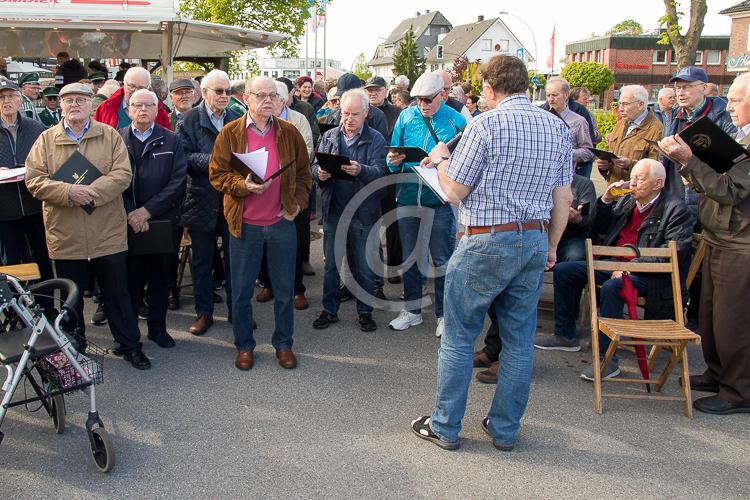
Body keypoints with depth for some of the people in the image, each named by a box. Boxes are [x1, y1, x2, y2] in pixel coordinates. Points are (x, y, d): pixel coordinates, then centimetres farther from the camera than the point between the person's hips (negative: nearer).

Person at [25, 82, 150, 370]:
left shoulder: (110, 136, 3)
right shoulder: (46, 139, 5)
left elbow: (122, 174, -8)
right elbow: (34, 180, -4)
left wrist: (91, 192, -21)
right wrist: (68, 192, -20)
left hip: (107, 233, -1)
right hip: (65, 235, 1)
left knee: (117, 293, 7)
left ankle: (129, 345, 19)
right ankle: (74, 345, 31)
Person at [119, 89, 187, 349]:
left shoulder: (171, 141, 4)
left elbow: (178, 181, -6)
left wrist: (148, 210, -14)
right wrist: (130, 213, -15)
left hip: (162, 221, 1)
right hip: (127, 223, -1)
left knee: (159, 278, 10)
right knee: (129, 278, 3)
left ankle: (157, 327, 24)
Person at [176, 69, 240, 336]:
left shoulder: (238, 120, 6)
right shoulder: (188, 121, -1)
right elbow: (183, 157, -10)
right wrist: (211, 160, -22)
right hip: (202, 201, -2)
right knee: (202, 261, 9)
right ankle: (204, 312, 22)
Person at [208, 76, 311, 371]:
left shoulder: (289, 133, 5)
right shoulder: (230, 133, 0)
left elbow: (303, 172, 11)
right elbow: (217, 174, -2)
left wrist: (297, 203, 0)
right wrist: (243, 186, -18)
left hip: (282, 222, 2)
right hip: (244, 223, -1)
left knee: (284, 289, 10)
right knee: (242, 290, 8)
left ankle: (283, 343, 25)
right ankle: (244, 345, 24)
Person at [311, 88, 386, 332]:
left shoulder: (376, 139, -3)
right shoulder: (329, 136, 7)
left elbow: (380, 172, -16)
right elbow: (315, 166, 3)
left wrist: (360, 170, -37)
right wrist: (320, 173, -20)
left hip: (364, 213, -2)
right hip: (333, 211, 3)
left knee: (365, 267, 8)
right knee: (331, 264, 11)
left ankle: (365, 311, 23)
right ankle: (329, 310, 25)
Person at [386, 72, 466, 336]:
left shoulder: (456, 120, -4)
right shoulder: (406, 116, 5)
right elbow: (394, 152, 8)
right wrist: (394, 161, -14)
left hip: (440, 199, -3)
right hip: (408, 196, 4)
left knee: (442, 259, 7)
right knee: (408, 257, 14)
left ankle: (444, 314, 21)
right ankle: (412, 310, 29)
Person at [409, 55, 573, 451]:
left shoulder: (486, 125, -12)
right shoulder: (557, 128, 7)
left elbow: (454, 192, -9)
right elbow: (563, 198, 9)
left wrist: (440, 159, 10)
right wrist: (551, 246, 19)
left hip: (487, 243, -6)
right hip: (535, 241, 6)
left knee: (458, 337, 7)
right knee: (519, 340, 13)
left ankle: (445, 427, 17)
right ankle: (505, 429, 24)